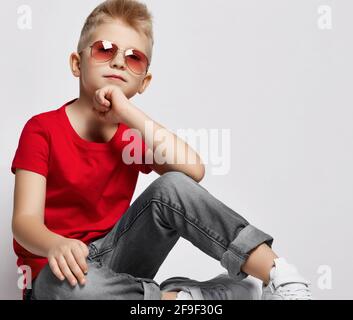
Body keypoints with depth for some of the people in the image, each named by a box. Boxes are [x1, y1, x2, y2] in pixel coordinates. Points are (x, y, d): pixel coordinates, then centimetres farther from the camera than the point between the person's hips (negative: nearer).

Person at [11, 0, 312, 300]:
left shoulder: (135, 133, 4)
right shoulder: (42, 128, -7)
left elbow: (194, 170, -16)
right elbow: (25, 219, -16)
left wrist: (129, 113, -19)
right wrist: (56, 244, -39)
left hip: (115, 257, 3)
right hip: (58, 272, -3)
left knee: (173, 186, -21)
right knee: (72, 284, -40)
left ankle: (276, 271, -21)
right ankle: (175, 297, -20)